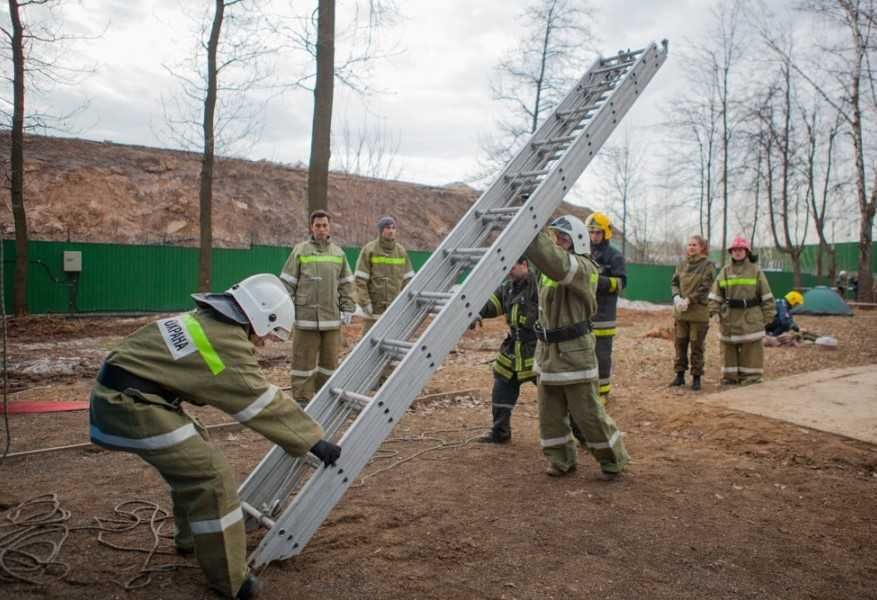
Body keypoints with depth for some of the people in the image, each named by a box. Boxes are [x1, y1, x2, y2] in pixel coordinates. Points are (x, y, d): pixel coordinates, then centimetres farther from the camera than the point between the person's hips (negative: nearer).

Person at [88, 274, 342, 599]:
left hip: (118, 393, 10)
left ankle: (191, 537, 41)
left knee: (192, 454, 24)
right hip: (132, 405, -10)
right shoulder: (228, 344, -16)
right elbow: (264, 403, -14)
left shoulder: (205, 319, 12)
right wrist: (313, 439, -8)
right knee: (210, 475, -8)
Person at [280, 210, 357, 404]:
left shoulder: (338, 253, 12)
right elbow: (287, 282, 1)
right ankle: (302, 398, 9)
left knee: (330, 359, 9)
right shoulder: (300, 251, 1)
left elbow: (346, 284, 16)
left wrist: (347, 308, 9)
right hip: (306, 315, -3)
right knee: (304, 359, 0)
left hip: (332, 316, 4)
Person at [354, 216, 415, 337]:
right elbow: (360, 280, -9)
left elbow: (408, 278, 10)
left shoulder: (401, 251, 7)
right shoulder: (369, 250, -6)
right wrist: (365, 303, -14)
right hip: (374, 307, -4)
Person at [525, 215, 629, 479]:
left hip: (574, 353, -8)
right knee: (549, 413, 12)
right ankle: (562, 459, 28)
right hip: (547, 351, 8)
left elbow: (554, 261, -35)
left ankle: (613, 459, 22)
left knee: (588, 413, 3)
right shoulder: (549, 270, 12)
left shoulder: (582, 268, -18)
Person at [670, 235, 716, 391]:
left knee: (697, 346, 2)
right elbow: (674, 282, 10)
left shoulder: (708, 266, -5)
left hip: (698, 312, -5)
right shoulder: (682, 264, 9)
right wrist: (676, 297, -9)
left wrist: (689, 300, -18)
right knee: (680, 344, 10)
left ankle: (696, 377, 12)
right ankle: (680, 375, 21)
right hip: (680, 312, 5)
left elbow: (705, 287, -12)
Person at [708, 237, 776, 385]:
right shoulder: (725, 271, 8)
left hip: (750, 317, -3)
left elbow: (766, 295, 2)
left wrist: (768, 316, -1)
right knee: (729, 346, 7)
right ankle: (730, 376, 16)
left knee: (751, 348, -1)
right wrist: (711, 310, -5)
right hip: (729, 317, 3)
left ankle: (751, 376, 8)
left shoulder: (755, 270, 2)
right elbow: (716, 294, 7)